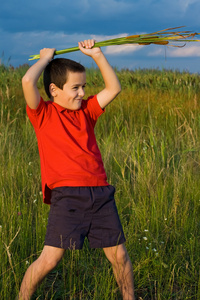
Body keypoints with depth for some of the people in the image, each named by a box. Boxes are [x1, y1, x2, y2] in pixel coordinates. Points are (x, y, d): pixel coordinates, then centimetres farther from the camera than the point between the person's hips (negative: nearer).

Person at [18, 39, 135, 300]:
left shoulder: (86, 111, 18)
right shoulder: (43, 114, 2)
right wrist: (45, 58, 3)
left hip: (101, 194, 5)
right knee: (50, 259, -8)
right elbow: (28, 81, -14)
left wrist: (97, 55, 13)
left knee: (119, 255, 8)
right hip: (67, 196, -5)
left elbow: (114, 88, 17)